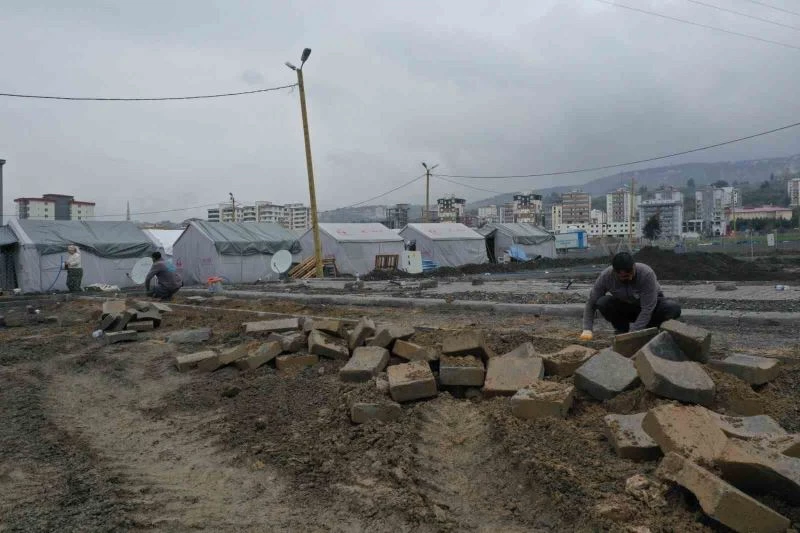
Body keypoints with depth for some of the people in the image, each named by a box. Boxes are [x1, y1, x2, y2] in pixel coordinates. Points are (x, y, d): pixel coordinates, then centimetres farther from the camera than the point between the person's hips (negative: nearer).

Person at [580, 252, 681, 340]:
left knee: (673, 308, -32)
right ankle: (622, 330, -3)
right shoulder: (605, 276, -26)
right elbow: (591, 303, -17)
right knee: (602, 303, -28)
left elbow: (647, 309, -33)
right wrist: (587, 329, -29)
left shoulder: (647, 273, -34)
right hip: (624, 307, 2)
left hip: (652, 304, -1)